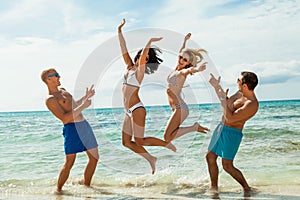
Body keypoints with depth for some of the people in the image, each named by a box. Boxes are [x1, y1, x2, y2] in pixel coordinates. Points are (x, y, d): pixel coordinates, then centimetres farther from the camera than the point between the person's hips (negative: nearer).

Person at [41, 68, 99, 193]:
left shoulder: (62, 90, 18)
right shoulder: (50, 99, -10)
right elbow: (65, 118, -20)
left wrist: (86, 97, 28)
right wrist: (83, 106, -20)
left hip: (84, 125, 9)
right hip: (72, 129, -8)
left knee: (94, 158, 10)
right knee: (69, 163, -6)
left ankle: (86, 185, 23)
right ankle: (58, 190, 12)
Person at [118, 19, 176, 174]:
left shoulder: (140, 71, -4)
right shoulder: (129, 67, 13)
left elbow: (143, 56, -22)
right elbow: (124, 49, 13)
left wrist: (150, 41, -29)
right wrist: (119, 31, 13)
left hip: (137, 109, -7)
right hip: (129, 111, 8)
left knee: (139, 141, -6)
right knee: (126, 142, 7)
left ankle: (168, 144, 12)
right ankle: (150, 159, 21)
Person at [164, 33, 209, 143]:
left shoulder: (182, 72, -10)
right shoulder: (176, 69, 11)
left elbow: (189, 69, -35)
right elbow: (181, 53, 30)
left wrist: (196, 69, -57)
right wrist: (185, 41, 41)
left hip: (180, 108, -9)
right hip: (177, 109, 9)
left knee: (167, 137, -17)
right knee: (169, 136, 13)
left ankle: (195, 127, -8)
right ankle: (195, 127, 14)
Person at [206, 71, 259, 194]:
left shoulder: (251, 104, -25)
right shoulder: (240, 93, 4)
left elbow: (230, 118, -30)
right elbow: (227, 102, 23)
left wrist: (223, 99, -24)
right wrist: (216, 86, 20)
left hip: (232, 133, -9)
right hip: (221, 128, 9)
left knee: (227, 166, -6)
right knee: (210, 157, 14)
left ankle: (247, 189, 12)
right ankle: (214, 187, 26)